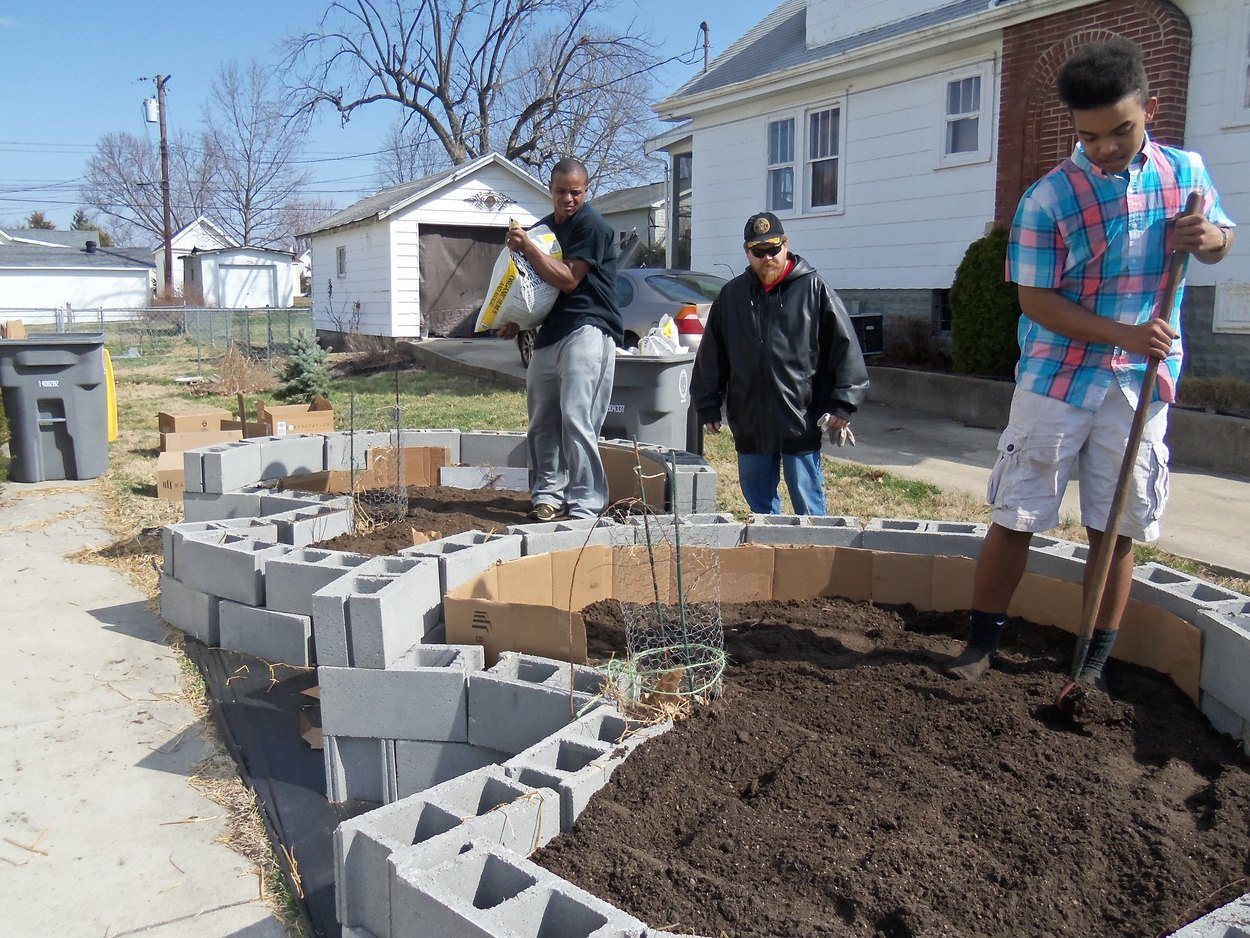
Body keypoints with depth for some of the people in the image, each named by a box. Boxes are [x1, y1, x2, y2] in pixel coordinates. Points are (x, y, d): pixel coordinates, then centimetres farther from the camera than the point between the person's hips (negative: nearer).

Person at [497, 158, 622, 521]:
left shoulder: (592, 226, -5)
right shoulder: (542, 228, 20)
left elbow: (568, 279, -13)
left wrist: (528, 248, -13)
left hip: (586, 330, -8)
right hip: (548, 333, 8)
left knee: (576, 418, -14)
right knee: (542, 420, 7)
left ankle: (585, 504, -11)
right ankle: (548, 495, 16)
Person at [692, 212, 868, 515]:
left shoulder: (813, 289, -2)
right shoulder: (732, 294, 9)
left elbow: (846, 347, -4)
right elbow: (711, 354, 13)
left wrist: (842, 404, -10)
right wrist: (707, 405, 11)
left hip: (801, 423, -4)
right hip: (750, 425, 4)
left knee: (809, 510, 3)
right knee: (759, 506, 16)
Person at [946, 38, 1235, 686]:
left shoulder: (1187, 172, 3)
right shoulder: (1048, 198, -10)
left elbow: (1219, 240, 19)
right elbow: (1037, 301, -10)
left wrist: (1211, 237, -6)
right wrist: (1125, 334, -20)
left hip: (1140, 388, 3)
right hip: (1057, 383, -3)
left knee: (1117, 531, 7)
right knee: (1014, 518, 1)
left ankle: (1093, 666, 20)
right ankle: (981, 644, 17)